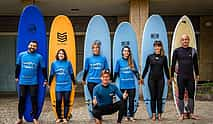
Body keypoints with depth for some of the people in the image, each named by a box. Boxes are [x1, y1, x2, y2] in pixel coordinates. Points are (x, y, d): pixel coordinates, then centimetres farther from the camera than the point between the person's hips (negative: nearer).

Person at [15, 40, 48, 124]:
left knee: (34, 100, 2)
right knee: (21, 100, 7)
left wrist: (46, 79, 5)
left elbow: (44, 69, 5)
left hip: (33, 82, -1)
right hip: (22, 82, 1)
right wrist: (16, 77, 14)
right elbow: (18, 66, 12)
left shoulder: (39, 57, -1)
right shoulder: (21, 55, 2)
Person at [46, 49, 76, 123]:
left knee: (66, 102, 5)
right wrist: (49, 84, 14)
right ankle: (59, 117, 12)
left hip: (67, 86, -1)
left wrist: (74, 83, 9)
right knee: (58, 101, -2)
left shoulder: (68, 63, 0)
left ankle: (65, 118, 14)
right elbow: (51, 75, 11)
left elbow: (71, 74, 6)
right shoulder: (54, 63, 4)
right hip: (58, 86, 1)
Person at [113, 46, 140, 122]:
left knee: (131, 100, 3)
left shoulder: (132, 61, 6)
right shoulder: (119, 61, 2)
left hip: (131, 84, 1)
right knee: (124, 100, 6)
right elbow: (116, 72, 6)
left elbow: (136, 71, 11)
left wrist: (139, 78, 0)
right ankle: (125, 116, 16)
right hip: (123, 85, -1)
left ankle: (131, 116, 12)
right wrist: (113, 81, 4)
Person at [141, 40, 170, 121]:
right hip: (151, 79, 0)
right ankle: (153, 114, 9)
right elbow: (146, 68, 6)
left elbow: (166, 68, 11)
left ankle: (159, 114, 11)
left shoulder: (164, 57, 4)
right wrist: (142, 77, 6)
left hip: (160, 79, 0)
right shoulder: (150, 57, 2)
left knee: (159, 97, 3)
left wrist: (168, 78, 16)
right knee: (153, 97, 3)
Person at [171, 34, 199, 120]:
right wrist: (172, 75, 3)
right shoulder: (177, 51, 0)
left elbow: (195, 64, 14)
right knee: (181, 95, 2)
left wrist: (197, 74, 15)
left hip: (190, 76, 2)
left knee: (191, 95, 6)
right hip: (181, 76, -2)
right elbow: (173, 64, 4)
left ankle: (191, 113, 14)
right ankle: (181, 114, 8)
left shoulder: (193, 51, 7)